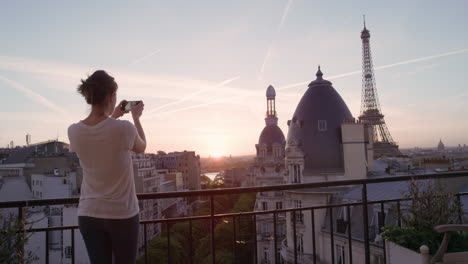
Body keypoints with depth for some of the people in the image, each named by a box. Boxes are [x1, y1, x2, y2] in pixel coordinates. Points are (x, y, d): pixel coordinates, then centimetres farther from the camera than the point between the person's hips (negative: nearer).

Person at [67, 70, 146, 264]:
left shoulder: (74, 131, -6)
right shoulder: (124, 128, -18)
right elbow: (141, 147, 5)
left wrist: (111, 117, 23)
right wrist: (136, 118, 16)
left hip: (89, 215, 3)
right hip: (123, 214, -3)